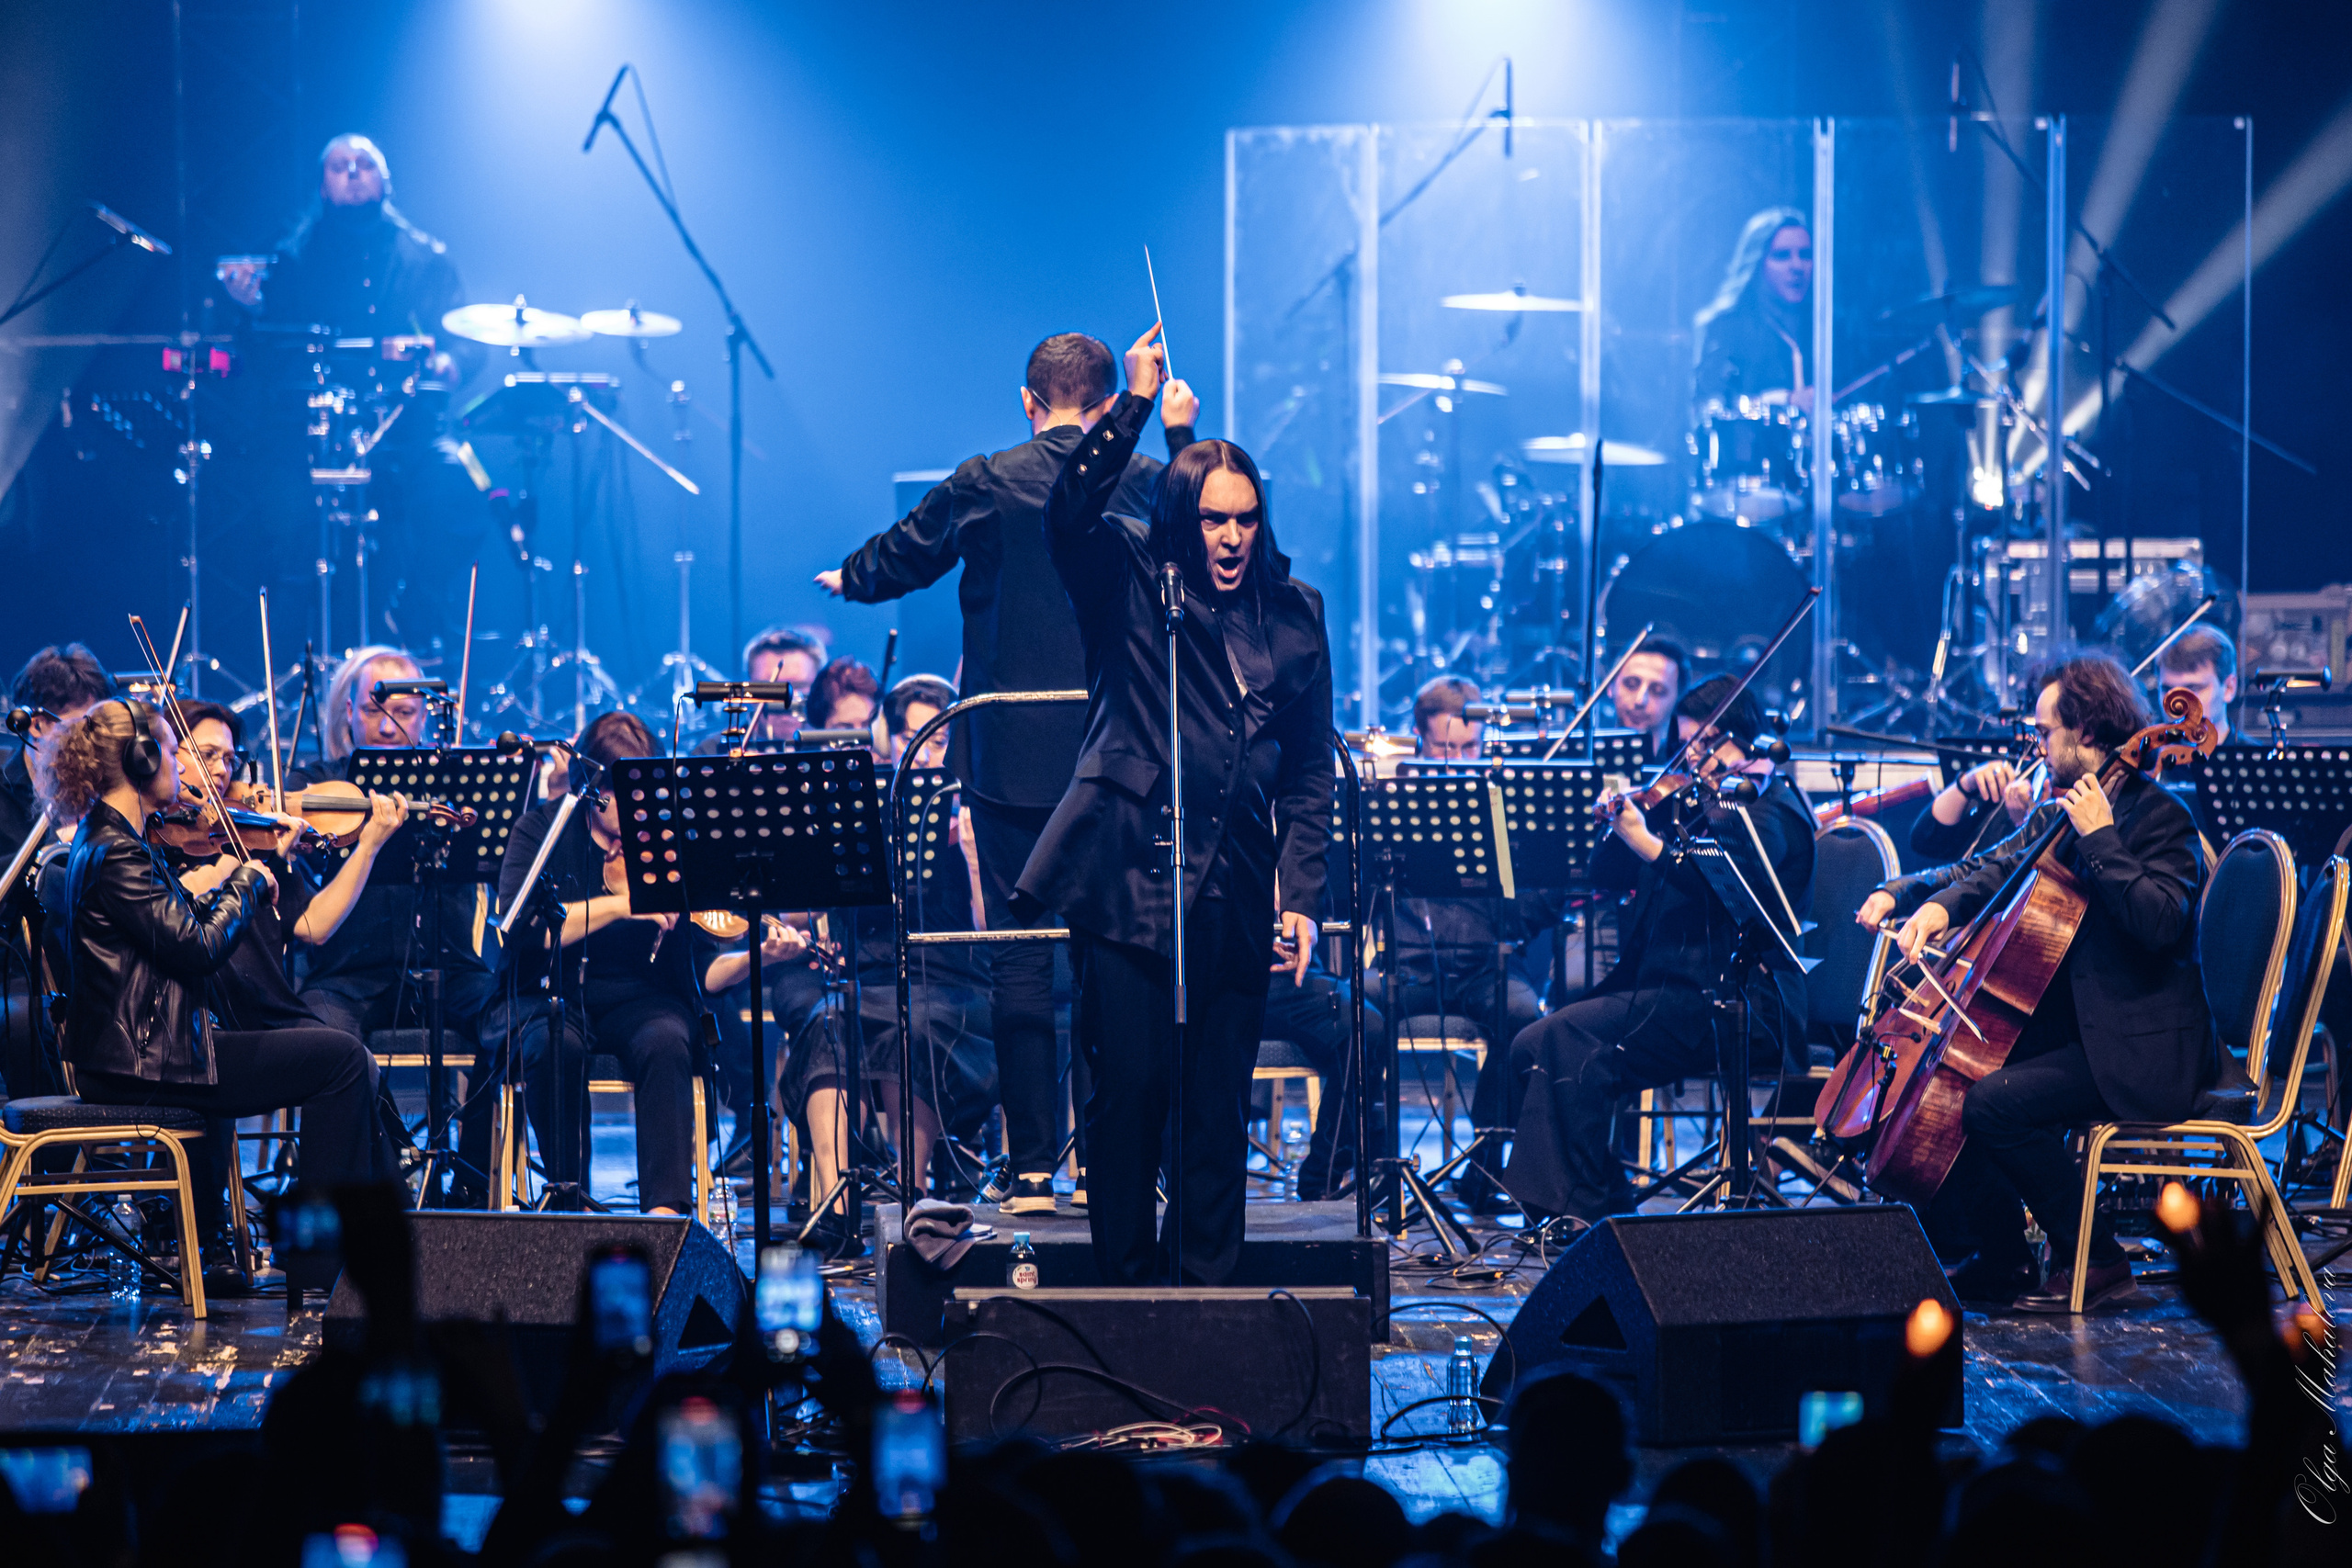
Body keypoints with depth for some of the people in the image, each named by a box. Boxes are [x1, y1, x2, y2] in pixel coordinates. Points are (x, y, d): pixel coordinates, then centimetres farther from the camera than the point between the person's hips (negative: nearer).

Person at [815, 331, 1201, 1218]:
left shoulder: (985, 486, -6)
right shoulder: (1147, 483, 0)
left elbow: (895, 561, 10)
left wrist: (843, 579, 32)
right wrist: (1180, 436, 28)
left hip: (1012, 758, -2)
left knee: (1021, 958, 1)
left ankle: (1032, 1170, -1)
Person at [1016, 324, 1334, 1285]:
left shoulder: (1292, 613, 12)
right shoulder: (1128, 585, 4)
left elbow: (1311, 767, 12)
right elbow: (1070, 511, -18)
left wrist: (1301, 895, 5)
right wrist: (1135, 405, -24)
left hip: (1234, 895, 3)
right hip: (1128, 877, -3)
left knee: (1218, 1102, 5)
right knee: (1127, 1085, -3)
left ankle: (1205, 1290, 13)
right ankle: (1125, 1287, 8)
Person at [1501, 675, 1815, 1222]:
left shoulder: (1768, 806, -4)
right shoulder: (1690, 802, 20)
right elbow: (1608, 875, 18)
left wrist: (1647, 842, -29)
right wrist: (1621, 820, -1)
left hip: (1736, 1007, -9)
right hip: (1666, 989, 9)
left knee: (1570, 1040, -26)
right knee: (1531, 1049, -7)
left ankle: (1584, 1210, -20)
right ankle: (1604, 1198, -5)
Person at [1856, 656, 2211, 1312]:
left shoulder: (2158, 815, -12)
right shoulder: (2058, 814, 14)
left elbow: (2159, 922, -27)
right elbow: (1990, 871, 14)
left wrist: (2099, 838, -24)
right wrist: (1938, 904, -7)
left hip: (2145, 1049, -10)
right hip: (2071, 1025, 10)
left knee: (1994, 1103, -25)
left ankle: (2097, 1259, -12)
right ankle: (2002, 1256, 8)